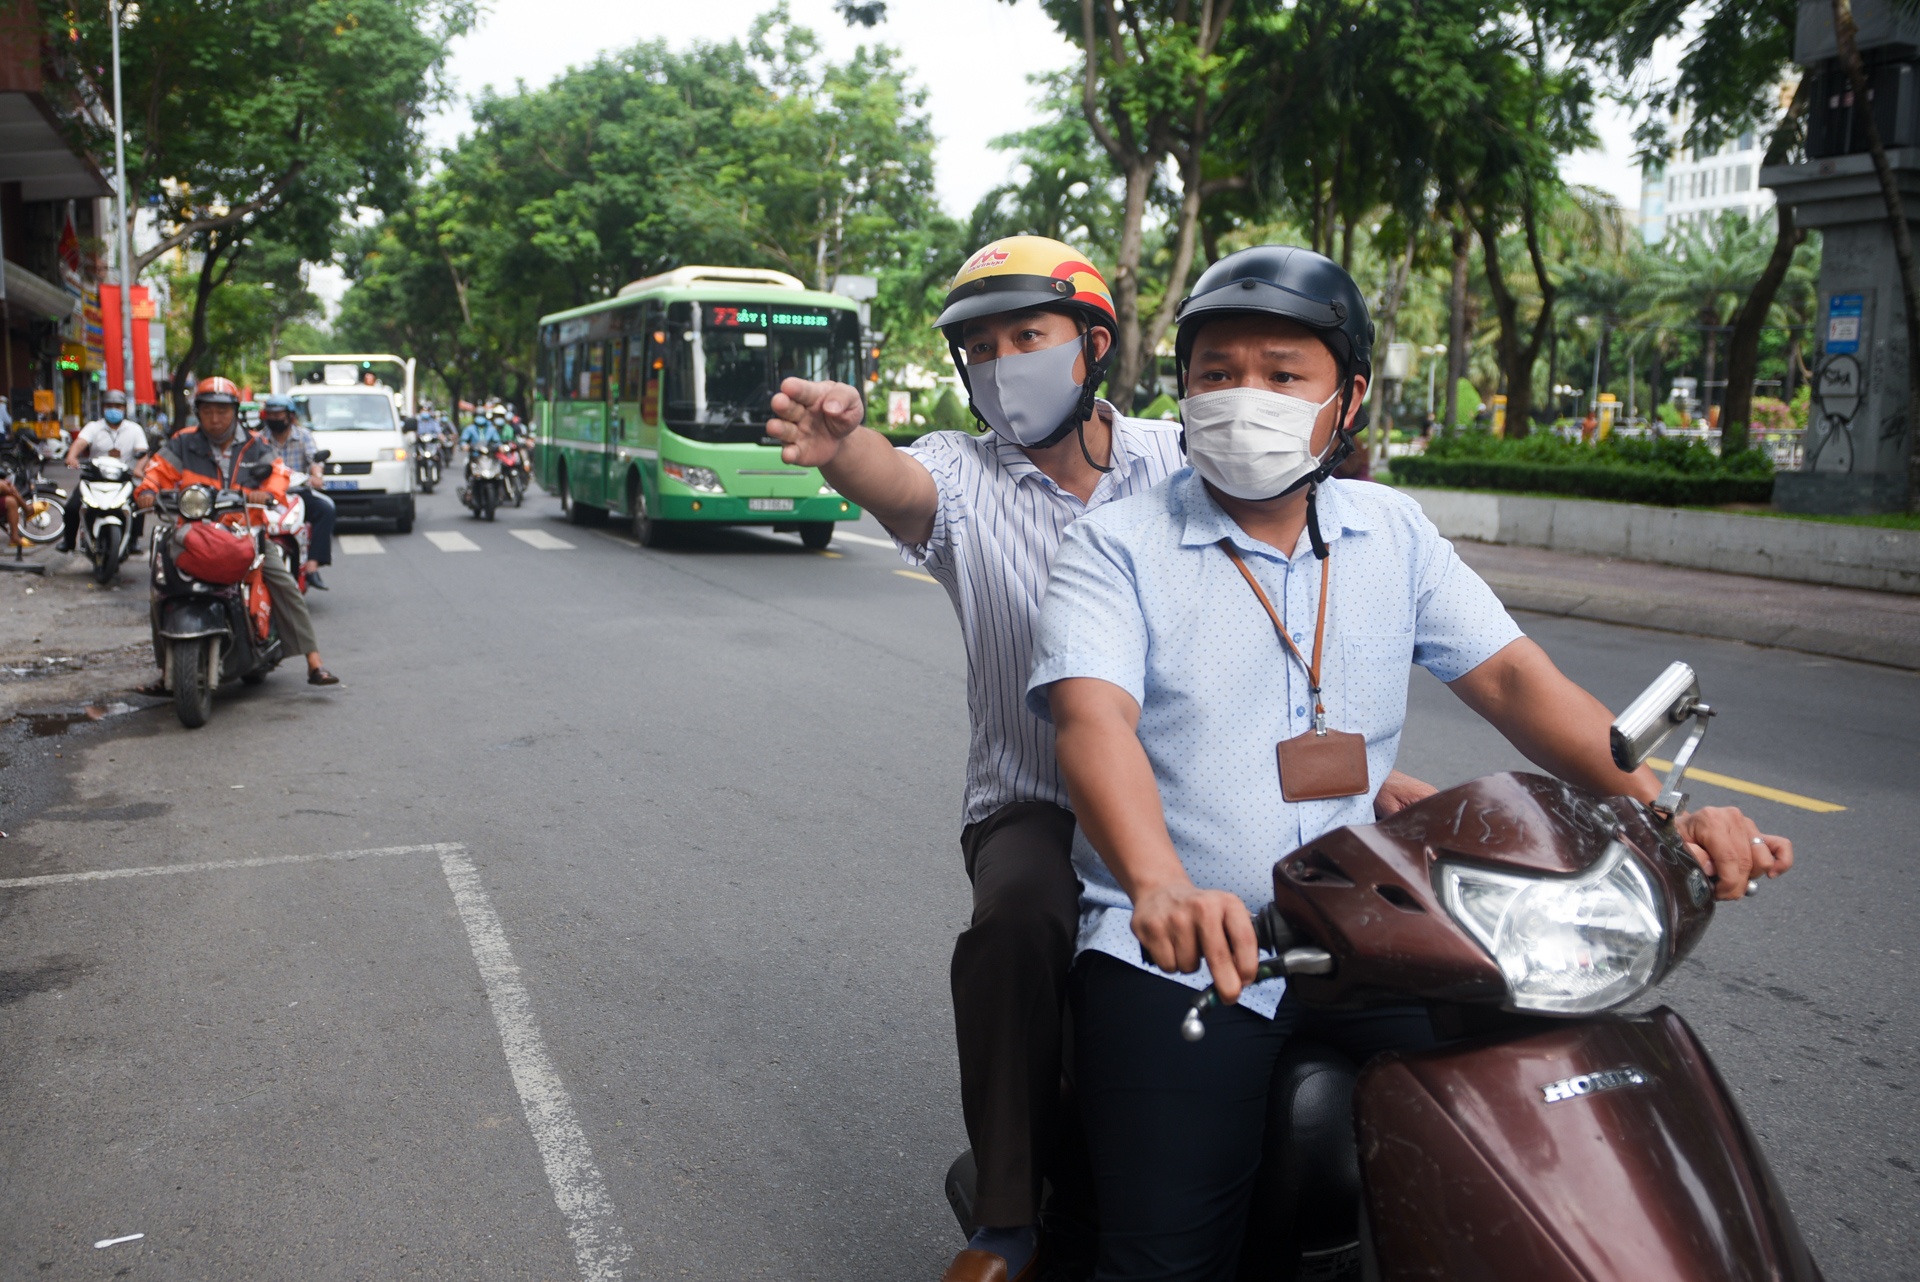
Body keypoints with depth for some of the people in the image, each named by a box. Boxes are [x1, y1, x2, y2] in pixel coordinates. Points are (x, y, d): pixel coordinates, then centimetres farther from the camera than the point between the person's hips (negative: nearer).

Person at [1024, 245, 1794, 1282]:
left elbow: (1511, 678, 4)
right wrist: (1160, 887, -39)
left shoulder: (1393, 534, 11)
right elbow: (1094, 717, -20)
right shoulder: (1115, 547, -4)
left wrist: (1660, 812, -13)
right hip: (1174, 956, -4)